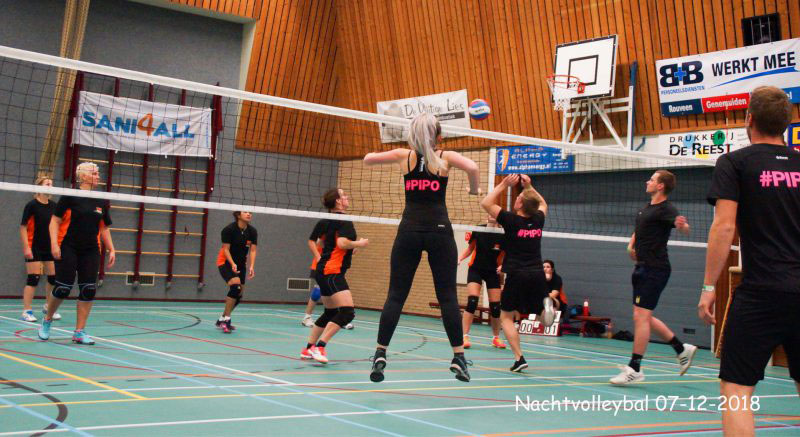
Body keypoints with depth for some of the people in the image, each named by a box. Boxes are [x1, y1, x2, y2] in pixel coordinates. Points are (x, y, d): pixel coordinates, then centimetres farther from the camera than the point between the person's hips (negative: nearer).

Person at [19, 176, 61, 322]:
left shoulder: (53, 206, 5)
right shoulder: (32, 205, -10)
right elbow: (23, 227, -10)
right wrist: (26, 247, -16)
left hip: (49, 247, 6)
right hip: (34, 248, -6)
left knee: (54, 277, 6)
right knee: (33, 279, -7)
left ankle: (48, 307, 24)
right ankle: (27, 311, 0)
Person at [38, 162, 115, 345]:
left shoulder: (101, 201, 9)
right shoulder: (70, 196, -5)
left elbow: (104, 228, 17)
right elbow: (55, 221, -5)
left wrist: (111, 249, 10)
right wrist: (54, 244, -16)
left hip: (91, 252, 5)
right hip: (68, 249, -4)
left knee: (88, 290, -3)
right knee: (63, 288, -4)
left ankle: (79, 332, 5)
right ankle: (47, 321, 23)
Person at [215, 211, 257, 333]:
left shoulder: (252, 231, -5)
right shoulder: (229, 229, -17)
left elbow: (253, 250, -7)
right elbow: (226, 249, -17)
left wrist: (251, 267, -21)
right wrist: (233, 264, -30)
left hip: (241, 264, 6)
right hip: (226, 262, -6)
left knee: (239, 295, 3)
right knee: (235, 285, -28)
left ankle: (221, 320, 22)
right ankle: (226, 320, -21)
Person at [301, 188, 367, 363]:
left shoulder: (331, 219, 17)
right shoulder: (343, 220, -11)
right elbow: (342, 243, -24)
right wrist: (360, 243, -9)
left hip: (324, 271, 10)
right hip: (332, 272, -10)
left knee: (330, 312, 17)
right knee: (347, 311, -16)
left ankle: (308, 349, 20)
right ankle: (319, 347, -19)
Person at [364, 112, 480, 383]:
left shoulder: (404, 156, 8)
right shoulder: (445, 157, 4)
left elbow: (367, 159, 16)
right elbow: (472, 167, -14)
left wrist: (381, 155, 36)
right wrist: (474, 190, 5)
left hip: (409, 230, 1)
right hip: (439, 230, -1)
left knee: (396, 295, 4)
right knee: (448, 296, 3)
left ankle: (380, 355, -1)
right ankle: (458, 357, 2)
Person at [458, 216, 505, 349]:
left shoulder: (502, 235, -11)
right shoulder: (478, 231, -8)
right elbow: (470, 248, 7)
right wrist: (460, 258, -9)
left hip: (493, 272, 1)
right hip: (475, 269, -1)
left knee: (495, 306, 2)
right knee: (472, 302, -17)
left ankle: (496, 338, 23)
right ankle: (465, 336, -12)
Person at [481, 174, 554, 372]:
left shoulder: (512, 220, -8)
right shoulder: (538, 220, 6)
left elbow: (486, 203, 0)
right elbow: (543, 204, 30)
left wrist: (504, 185, 2)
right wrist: (529, 186, 28)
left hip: (517, 275, -4)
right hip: (537, 274, 4)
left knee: (506, 316, 8)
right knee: (540, 311, 22)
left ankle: (519, 358, -4)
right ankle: (546, 305, -15)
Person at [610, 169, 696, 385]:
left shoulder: (666, 209, -11)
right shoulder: (646, 208, 16)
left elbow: (685, 229, -27)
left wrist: (682, 225, -50)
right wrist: (631, 245, 12)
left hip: (654, 270, -10)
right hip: (642, 268, 10)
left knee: (641, 316, -9)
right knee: (642, 317, 14)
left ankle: (634, 369, -4)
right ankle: (682, 349, 24)